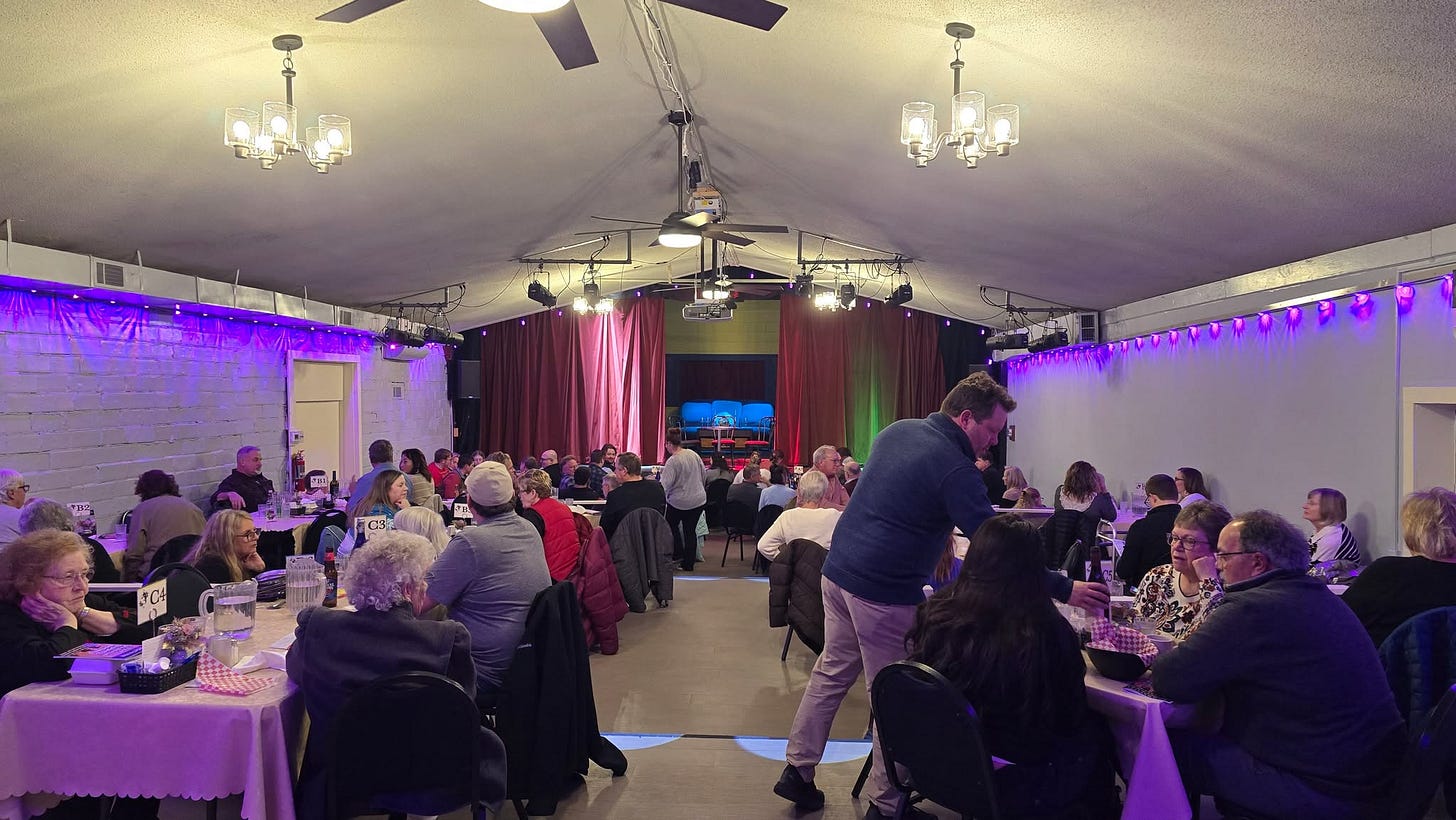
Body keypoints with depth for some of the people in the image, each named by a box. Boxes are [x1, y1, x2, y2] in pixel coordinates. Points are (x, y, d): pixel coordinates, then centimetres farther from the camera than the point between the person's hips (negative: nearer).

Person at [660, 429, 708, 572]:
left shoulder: (673, 461, -18)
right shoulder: (693, 454, 0)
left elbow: (665, 485, -21)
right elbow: (703, 475, 11)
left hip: (679, 502, -6)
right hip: (699, 499, 6)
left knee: (672, 525, 19)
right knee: (690, 530, 11)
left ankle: (678, 554, 15)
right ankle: (689, 564, 15)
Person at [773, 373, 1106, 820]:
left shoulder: (896, 430, 8)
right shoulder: (955, 470, -17)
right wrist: (1065, 589, -11)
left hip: (837, 570, 8)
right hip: (884, 594, -8)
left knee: (831, 673, 18)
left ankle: (797, 770, 27)